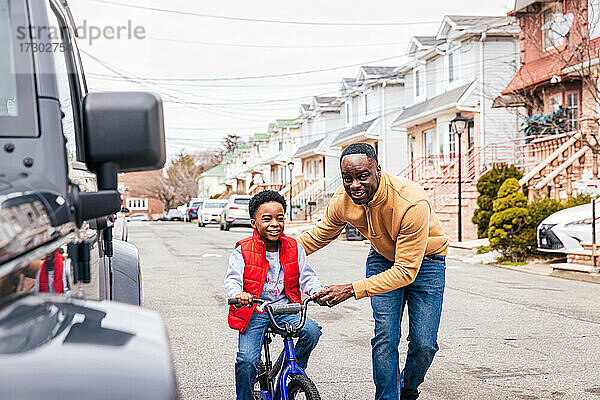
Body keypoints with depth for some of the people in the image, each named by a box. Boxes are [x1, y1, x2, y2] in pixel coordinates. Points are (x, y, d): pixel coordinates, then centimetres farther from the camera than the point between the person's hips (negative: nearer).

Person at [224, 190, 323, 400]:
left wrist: (318, 291, -22)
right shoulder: (243, 251, -6)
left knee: (312, 331, -22)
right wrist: (238, 294, -39)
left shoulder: (294, 249, 3)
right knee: (247, 360, -18)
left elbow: (306, 276, 1)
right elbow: (232, 279, -15)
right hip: (253, 312, -2)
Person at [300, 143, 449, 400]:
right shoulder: (342, 202, -21)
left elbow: (406, 271, -37)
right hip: (383, 259, 3)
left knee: (423, 345, -5)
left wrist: (352, 290, -42)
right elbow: (319, 236, 1)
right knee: (385, 337, -11)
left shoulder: (412, 203, -38)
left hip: (423, 261, -3)